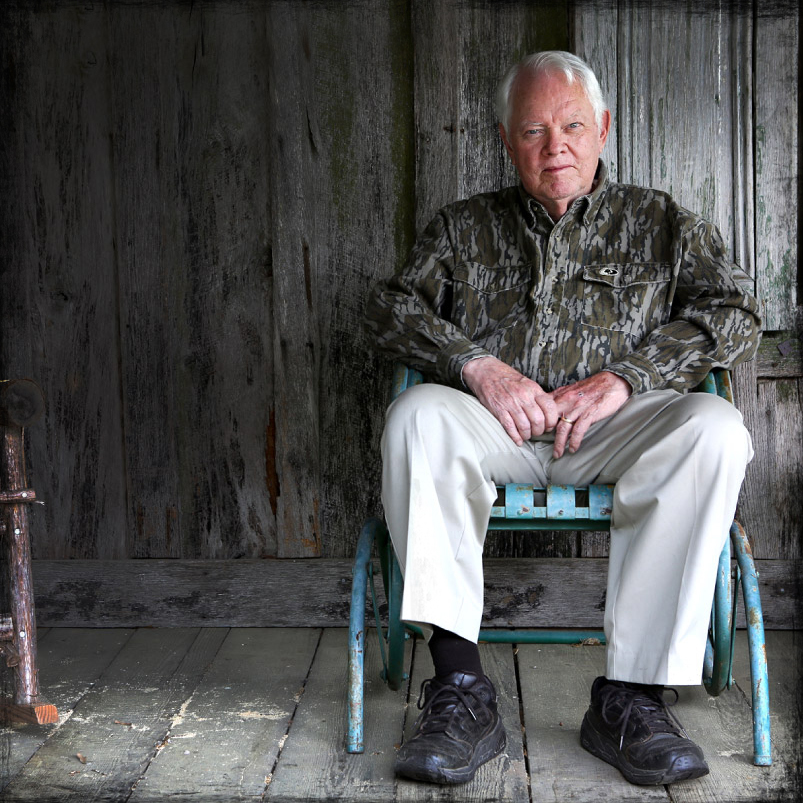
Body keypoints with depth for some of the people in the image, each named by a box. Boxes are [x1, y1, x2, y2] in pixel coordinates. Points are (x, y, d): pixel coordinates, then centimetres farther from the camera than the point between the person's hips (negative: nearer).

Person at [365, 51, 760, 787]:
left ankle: (629, 697, -29)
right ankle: (461, 691, -33)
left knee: (715, 429, -32)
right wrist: (478, 365, -11)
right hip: (496, 424, 1)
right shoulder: (465, 228, 21)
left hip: (613, 427, 0)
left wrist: (623, 377, -11)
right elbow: (391, 307, 9)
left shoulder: (662, 223, 17)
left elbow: (734, 315, 5)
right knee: (417, 414, -32)